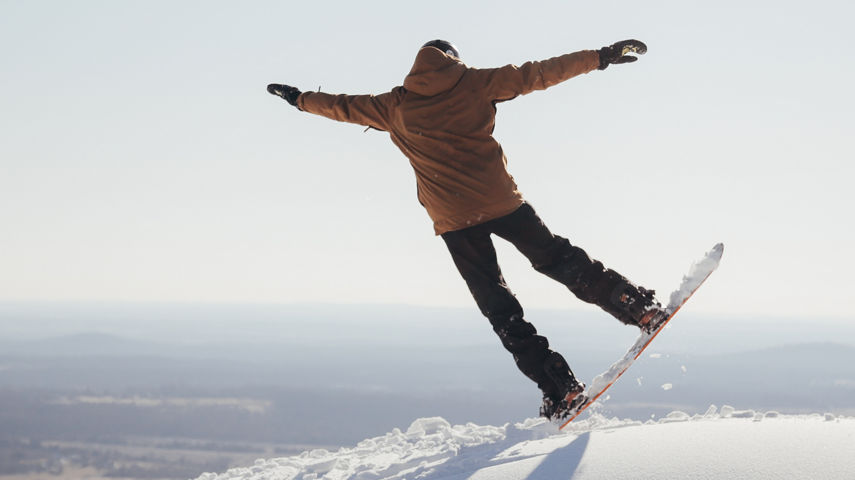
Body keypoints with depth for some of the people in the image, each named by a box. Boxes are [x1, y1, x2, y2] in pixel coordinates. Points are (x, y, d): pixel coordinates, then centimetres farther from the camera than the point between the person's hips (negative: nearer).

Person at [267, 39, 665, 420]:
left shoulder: (396, 106, 11)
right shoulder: (473, 83, 7)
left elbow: (345, 107, 23)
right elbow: (537, 74, 4)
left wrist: (300, 99, 40)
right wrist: (599, 58, 7)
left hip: (453, 220, 0)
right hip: (501, 200, 0)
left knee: (499, 307, 4)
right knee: (558, 259, 15)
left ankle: (561, 391, -2)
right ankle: (639, 308, 4)